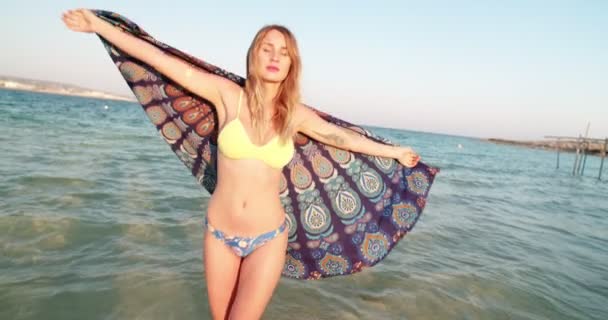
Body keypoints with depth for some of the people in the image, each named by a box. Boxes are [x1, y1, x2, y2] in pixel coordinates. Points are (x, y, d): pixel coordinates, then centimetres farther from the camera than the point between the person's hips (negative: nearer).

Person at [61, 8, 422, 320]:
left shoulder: (297, 115, -4)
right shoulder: (228, 94, -8)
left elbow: (345, 138, 8)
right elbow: (161, 59, -5)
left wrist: (394, 152, 17)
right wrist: (100, 25, -1)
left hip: (268, 238, 0)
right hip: (219, 234, 1)